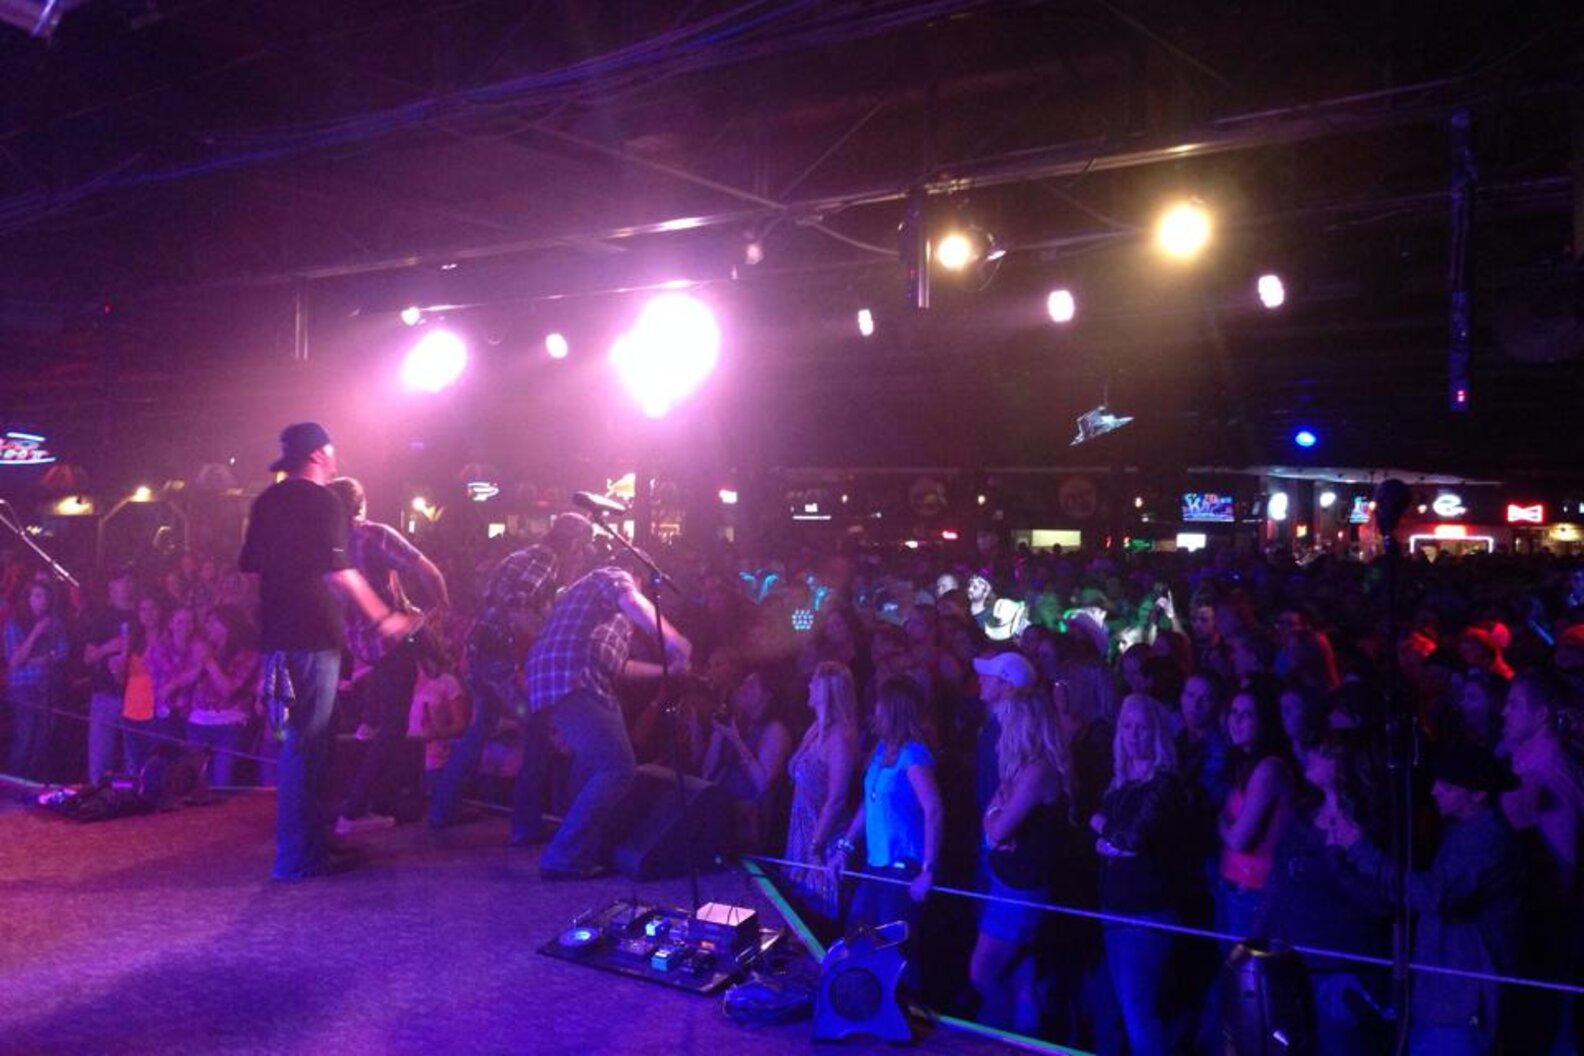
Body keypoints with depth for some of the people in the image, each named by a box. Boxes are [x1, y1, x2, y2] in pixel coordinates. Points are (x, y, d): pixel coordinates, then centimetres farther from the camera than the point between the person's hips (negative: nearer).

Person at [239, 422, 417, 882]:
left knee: (309, 741, 17)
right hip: (313, 636, -9)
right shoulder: (322, 501, -10)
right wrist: (382, 617, -14)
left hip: (279, 633, 9)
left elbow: (250, 565, 20)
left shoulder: (267, 502, 14)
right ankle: (298, 857, -2)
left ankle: (314, 841, 25)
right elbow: (338, 572, -19)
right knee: (305, 744, -6)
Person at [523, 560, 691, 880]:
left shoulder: (586, 591, 35)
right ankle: (565, 858, -14)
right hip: (573, 681, -11)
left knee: (593, 767, 20)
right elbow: (633, 603, -19)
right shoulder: (613, 576, 7)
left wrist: (665, 669, 38)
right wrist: (673, 641, -31)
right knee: (618, 769, -13)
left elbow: (615, 665, 36)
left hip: (551, 681, 11)